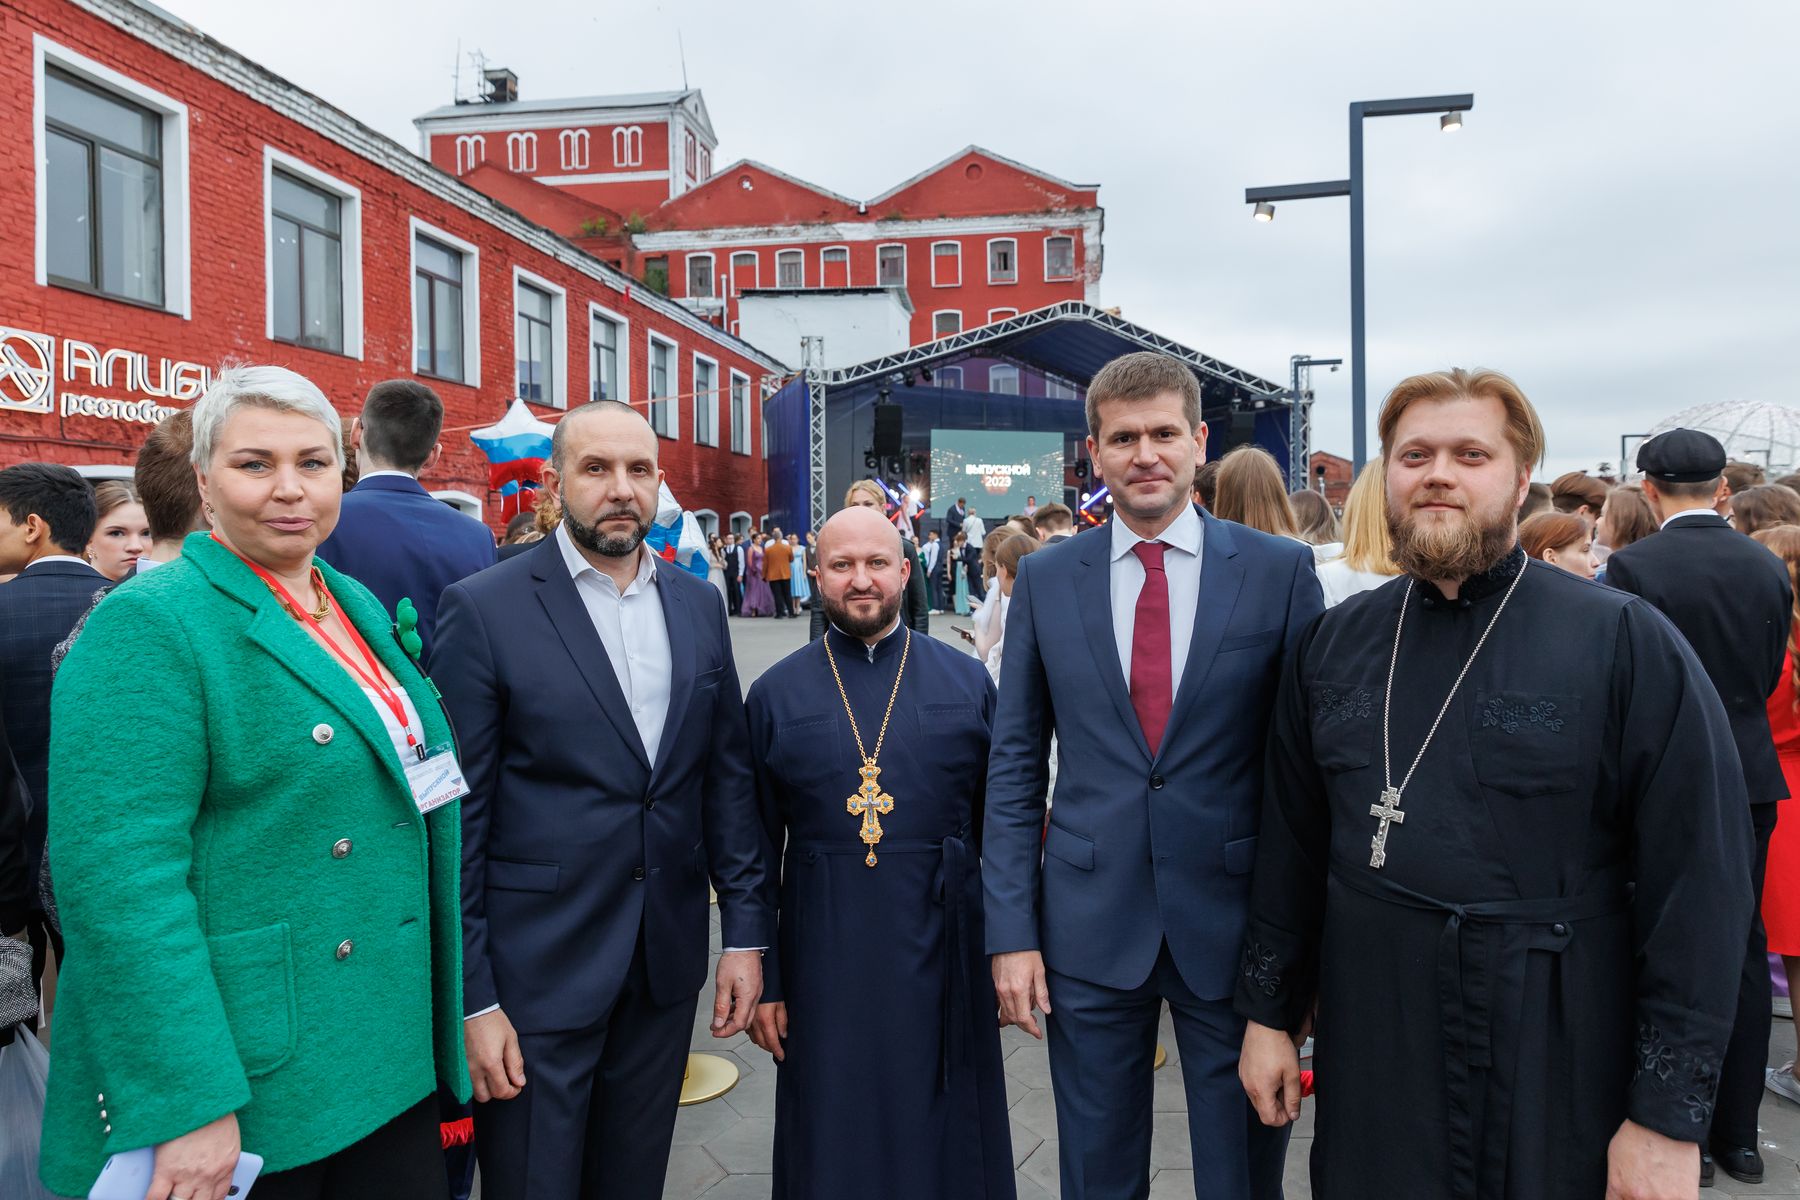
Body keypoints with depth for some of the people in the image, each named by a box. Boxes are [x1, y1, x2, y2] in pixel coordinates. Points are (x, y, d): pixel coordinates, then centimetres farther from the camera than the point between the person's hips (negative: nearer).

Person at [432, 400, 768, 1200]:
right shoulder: (483, 609, -10)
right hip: (537, 975, -4)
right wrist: (472, 998, -9)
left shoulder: (698, 605, 4)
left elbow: (729, 775, 6)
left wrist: (745, 931, 4)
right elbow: (457, 816, -9)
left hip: (665, 968, 4)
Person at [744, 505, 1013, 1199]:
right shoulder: (775, 695, 0)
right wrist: (762, 981, 1)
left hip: (943, 958, 1)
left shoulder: (968, 682, 1)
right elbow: (755, 851, 2)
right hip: (823, 963, 0)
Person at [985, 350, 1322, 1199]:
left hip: (1235, 924, -1)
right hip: (1090, 929, 1)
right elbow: (1015, 762, 3)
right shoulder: (1045, 579, 1)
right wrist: (1012, 931, -2)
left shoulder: (1280, 571, -3)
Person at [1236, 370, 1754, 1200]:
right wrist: (1269, 1010, 8)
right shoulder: (1333, 645, 1)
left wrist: (1669, 1115, -10)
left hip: (1560, 1089, -3)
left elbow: (1698, 884, -10)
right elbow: (1291, 843, 6)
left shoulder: (1628, 643, -10)